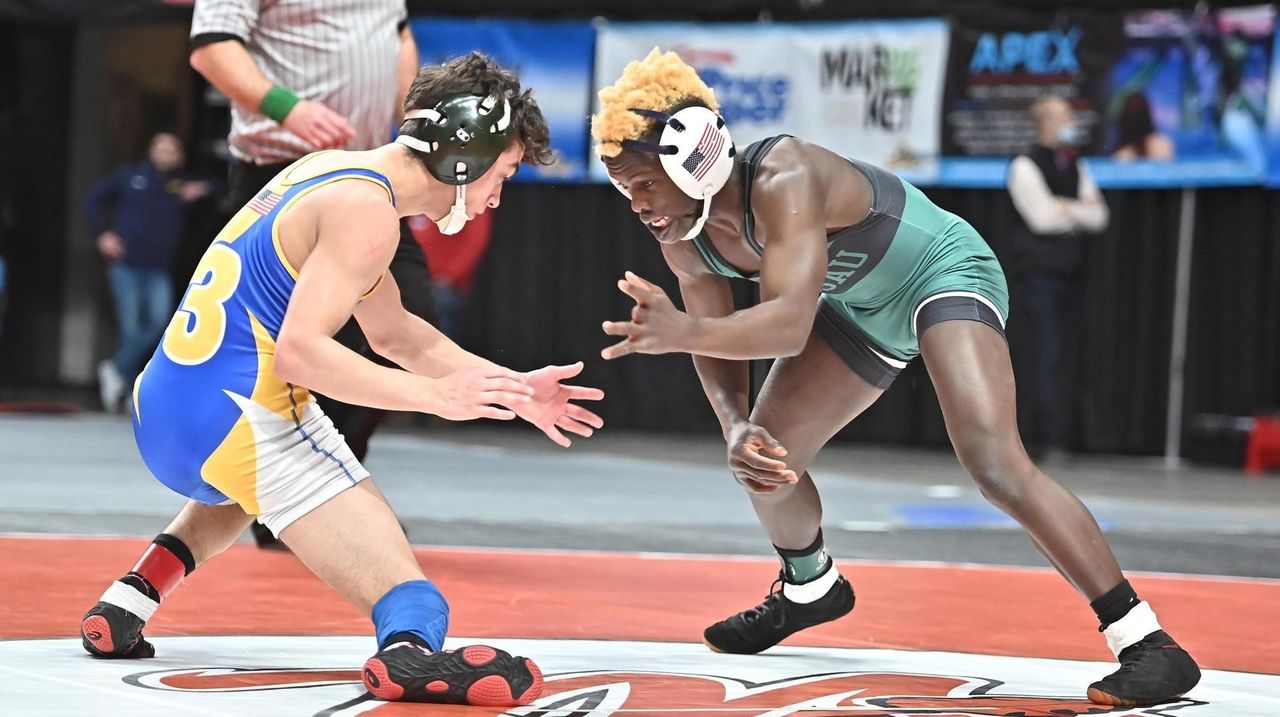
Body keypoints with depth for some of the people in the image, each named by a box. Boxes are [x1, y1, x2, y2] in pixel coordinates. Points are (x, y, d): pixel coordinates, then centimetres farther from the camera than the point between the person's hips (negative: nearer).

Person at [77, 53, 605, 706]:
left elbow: (392, 333, 30)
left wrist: (512, 387, 25)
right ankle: (411, 648, -51)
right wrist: (439, 396, -18)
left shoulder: (331, 171, 19)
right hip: (242, 423, -9)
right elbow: (300, 352, -21)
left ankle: (125, 607, 28)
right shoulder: (365, 210, -10)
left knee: (247, 480, 43)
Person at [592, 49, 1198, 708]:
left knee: (992, 461, -29)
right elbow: (720, 342, 0)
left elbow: (789, 324, -48)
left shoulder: (783, 181, -37)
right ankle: (809, 589, 46)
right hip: (862, 312, 9)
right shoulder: (682, 239, -11)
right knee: (761, 461, 11)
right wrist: (736, 427, -21)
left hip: (946, 275, -9)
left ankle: (1146, 645, -27)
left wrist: (680, 331, -65)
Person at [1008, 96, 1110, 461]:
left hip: (1069, 273, 7)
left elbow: (1099, 217, 9)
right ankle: (1051, 439, -15)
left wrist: (1065, 208, -7)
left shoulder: (1077, 168, 18)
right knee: (1045, 354, -13)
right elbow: (1041, 216, -13)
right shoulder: (1026, 166, -3)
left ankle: (1041, 438, 7)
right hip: (1037, 270, -7)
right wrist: (1081, 212, 1)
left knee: (1060, 359, 4)